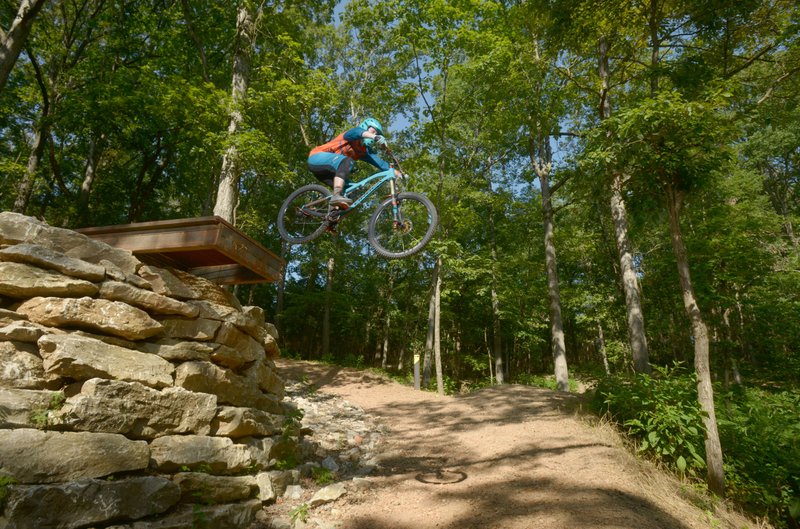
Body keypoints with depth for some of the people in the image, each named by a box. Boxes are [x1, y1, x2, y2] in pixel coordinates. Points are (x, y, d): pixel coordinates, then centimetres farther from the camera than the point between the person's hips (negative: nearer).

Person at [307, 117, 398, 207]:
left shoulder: (365, 151, 9)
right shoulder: (353, 137, -10)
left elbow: (379, 161, -3)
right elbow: (357, 131, -35)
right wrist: (374, 137, -53)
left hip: (325, 169, 8)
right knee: (347, 161, -30)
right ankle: (336, 196, -43)